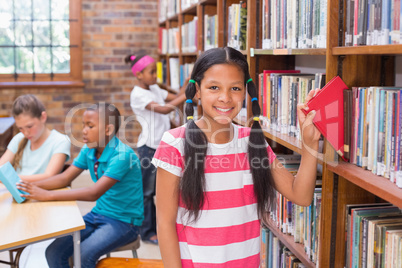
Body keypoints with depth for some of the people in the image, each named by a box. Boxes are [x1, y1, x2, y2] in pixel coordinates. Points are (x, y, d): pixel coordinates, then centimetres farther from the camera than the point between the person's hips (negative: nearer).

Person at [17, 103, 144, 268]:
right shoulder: (88, 151, 3)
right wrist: (32, 187, -11)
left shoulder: (122, 155, -23)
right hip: (97, 215, 7)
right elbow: (65, 178, 7)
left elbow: (93, 193, -29)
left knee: (83, 255, -29)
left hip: (124, 222, -7)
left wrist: (47, 195, -29)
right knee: (54, 252, -7)